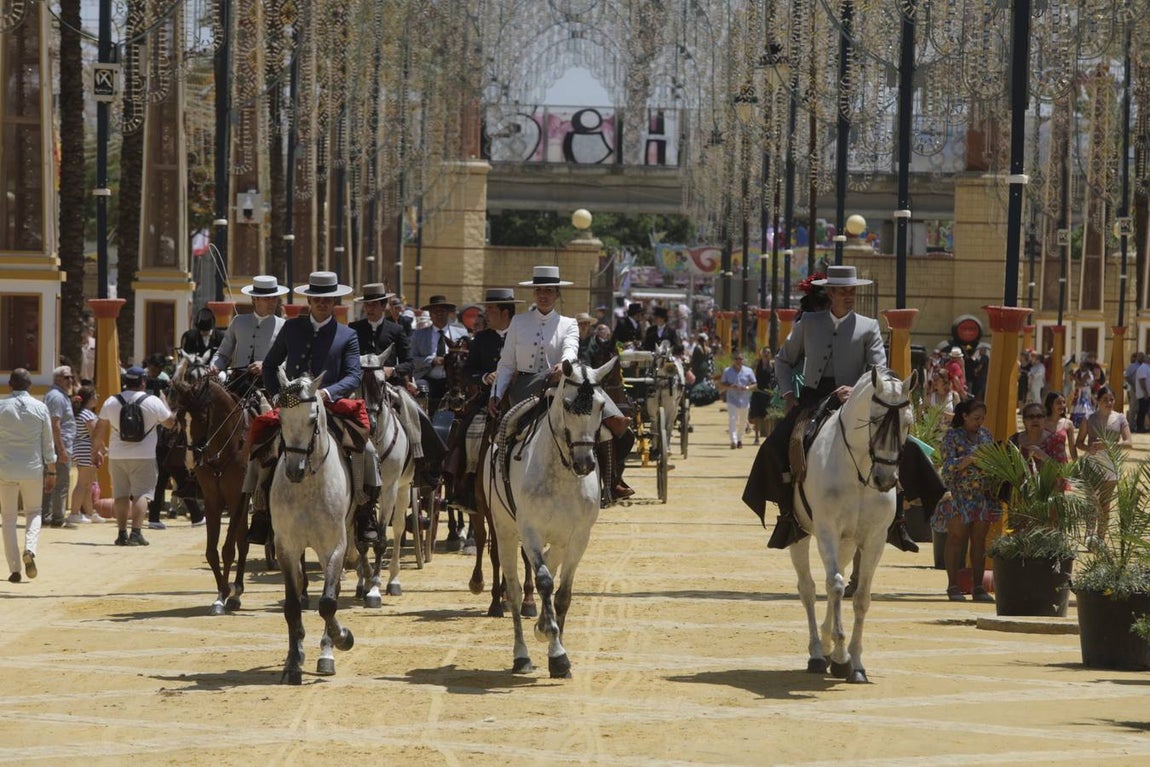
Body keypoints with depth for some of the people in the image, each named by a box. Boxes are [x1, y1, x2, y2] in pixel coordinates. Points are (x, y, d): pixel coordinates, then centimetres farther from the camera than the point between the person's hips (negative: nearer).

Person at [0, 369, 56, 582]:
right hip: (33, 469, 1)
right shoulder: (40, 408, -1)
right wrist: (51, 471, 10)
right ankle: (30, 550, -10)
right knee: (33, 512, 18)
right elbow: (48, 443, 1)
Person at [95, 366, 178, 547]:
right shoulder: (153, 401, -5)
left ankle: (122, 533, 6)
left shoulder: (111, 402, 3)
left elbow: (100, 429, 9)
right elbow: (170, 422, 6)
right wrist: (163, 399, 18)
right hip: (144, 457, -3)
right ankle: (136, 533, -14)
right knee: (141, 494, -3)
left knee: (121, 495, 9)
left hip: (117, 456, 3)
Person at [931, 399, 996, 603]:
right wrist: (971, 459, -25)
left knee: (979, 540, 5)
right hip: (959, 495, -5)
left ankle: (978, 587, 8)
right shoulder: (952, 435, -3)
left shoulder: (986, 434, 12)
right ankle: (953, 586, 2)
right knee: (956, 539, -2)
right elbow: (949, 465, -12)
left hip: (984, 496, 5)